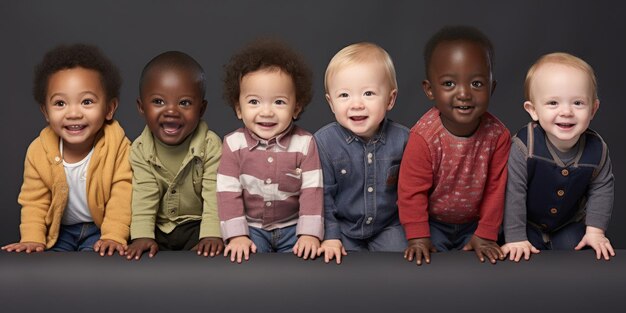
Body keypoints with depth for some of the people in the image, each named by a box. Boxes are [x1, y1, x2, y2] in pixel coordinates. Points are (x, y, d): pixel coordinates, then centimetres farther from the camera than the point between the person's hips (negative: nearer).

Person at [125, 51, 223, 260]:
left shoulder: (210, 145, -15)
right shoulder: (140, 149, -8)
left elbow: (215, 194, -18)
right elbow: (143, 197, -12)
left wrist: (211, 235, -28)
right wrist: (142, 236, -24)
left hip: (196, 224, -2)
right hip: (158, 227, 2)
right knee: (141, 255, -19)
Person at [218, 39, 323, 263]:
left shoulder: (304, 143, -8)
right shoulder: (233, 144, -6)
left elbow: (312, 191, -10)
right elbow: (228, 192, -8)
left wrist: (310, 234, -20)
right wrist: (237, 235, -17)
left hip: (293, 226, 1)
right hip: (251, 226, -1)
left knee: (303, 258, -20)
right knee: (248, 261, -25)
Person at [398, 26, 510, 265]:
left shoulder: (498, 135, -19)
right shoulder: (423, 137, -26)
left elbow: (496, 188, -10)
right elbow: (412, 191, -19)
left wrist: (485, 235, -10)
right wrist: (418, 237, -19)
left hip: (473, 223, 2)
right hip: (432, 222, -2)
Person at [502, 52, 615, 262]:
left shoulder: (597, 149, -21)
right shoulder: (524, 147, -32)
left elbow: (602, 188, -4)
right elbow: (513, 193, -25)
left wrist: (595, 230, -5)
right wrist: (516, 238, -22)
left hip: (570, 225, 3)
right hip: (528, 225, -2)